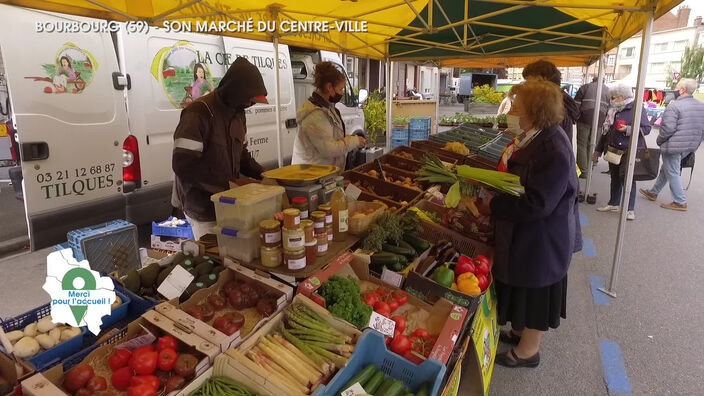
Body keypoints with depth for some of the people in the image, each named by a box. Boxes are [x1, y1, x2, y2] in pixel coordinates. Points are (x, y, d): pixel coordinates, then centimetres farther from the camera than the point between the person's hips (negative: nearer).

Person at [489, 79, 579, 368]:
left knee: (533, 288, 9)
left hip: (541, 237, -9)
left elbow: (536, 205, -30)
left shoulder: (554, 150, -29)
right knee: (524, 287, 24)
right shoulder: (534, 136, 1)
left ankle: (528, 350, 30)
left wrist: (494, 204, -22)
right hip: (527, 232, 9)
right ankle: (520, 331, 46)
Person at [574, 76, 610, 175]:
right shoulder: (608, 90, 18)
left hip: (584, 119, -3)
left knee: (581, 145, 0)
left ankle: (583, 170, -4)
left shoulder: (585, 87, 9)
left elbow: (576, 104, 0)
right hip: (600, 120, 3)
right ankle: (588, 168, 17)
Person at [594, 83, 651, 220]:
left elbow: (646, 128, -9)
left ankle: (630, 209, -2)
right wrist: (598, 150, 20)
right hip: (613, 150, 7)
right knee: (615, 177, 13)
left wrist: (628, 129, -23)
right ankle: (613, 204, 25)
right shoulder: (612, 110, 13)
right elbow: (606, 131, 20)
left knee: (626, 177, -8)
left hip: (630, 150, -6)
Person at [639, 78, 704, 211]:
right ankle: (653, 192, 35)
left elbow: (668, 128, -22)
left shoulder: (674, 106, -18)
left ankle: (680, 202, 9)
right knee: (665, 169, 22)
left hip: (673, 146, -8)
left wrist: (659, 141, -6)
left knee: (672, 173, 3)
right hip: (690, 147, 8)